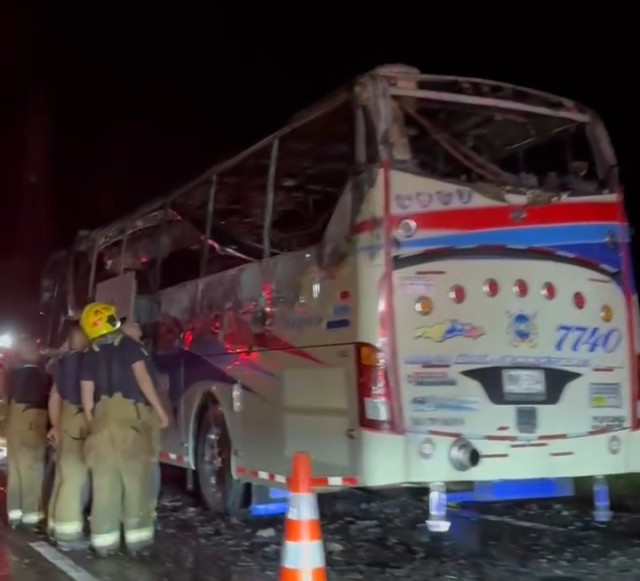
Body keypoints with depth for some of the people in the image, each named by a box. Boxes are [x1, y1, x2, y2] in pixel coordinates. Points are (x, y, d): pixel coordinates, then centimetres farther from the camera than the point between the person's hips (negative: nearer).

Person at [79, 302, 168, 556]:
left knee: (105, 480, 5)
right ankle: (136, 536, -1)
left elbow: (87, 396, 12)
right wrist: (159, 409, -3)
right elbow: (142, 378, -5)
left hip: (102, 417, 4)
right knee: (134, 476, -1)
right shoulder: (128, 345, 5)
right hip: (129, 414, -4)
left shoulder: (90, 356, 15)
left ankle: (104, 539, 6)